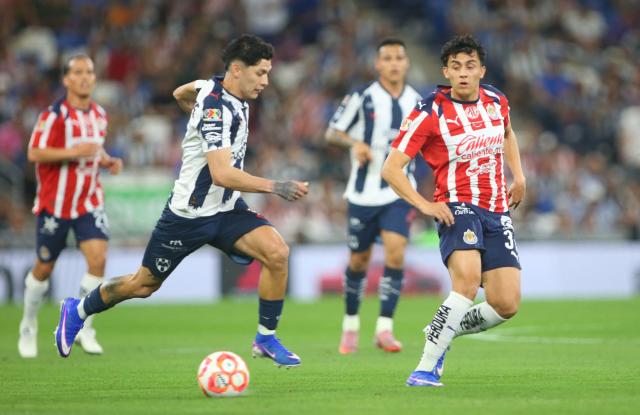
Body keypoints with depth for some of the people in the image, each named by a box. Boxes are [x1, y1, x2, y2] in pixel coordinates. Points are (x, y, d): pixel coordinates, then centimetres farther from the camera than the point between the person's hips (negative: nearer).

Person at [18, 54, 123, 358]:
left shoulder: (99, 115, 8)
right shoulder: (54, 114, -13)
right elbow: (34, 153, -19)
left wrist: (108, 161, 3)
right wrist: (74, 152, -27)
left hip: (89, 202, 4)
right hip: (55, 204, -4)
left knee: (98, 258, -15)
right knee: (44, 267, 7)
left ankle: (83, 328, -4)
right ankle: (29, 327, 30)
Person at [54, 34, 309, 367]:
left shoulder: (216, 87, 0)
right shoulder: (217, 108, -27)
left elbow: (180, 93, 21)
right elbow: (222, 174, -36)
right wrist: (276, 188, -36)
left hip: (227, 209, 7)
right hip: (190, 213, -7)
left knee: (277, 252, -18)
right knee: (144, 284, 11)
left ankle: (266, 339, -5)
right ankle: (78, 310, 37)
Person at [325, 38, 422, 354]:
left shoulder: (416, 101, 5)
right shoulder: (361, 98, -6)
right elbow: (332, 132, -2)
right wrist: (354, 143, -21)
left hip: (399, 193, 2)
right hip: (364, 193, -2)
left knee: (396, 254, -16)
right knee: (359, 260, 8)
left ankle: (384, 328, -12)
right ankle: (350, 324, 28)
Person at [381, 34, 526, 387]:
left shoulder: (496, 101, 6)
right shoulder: (430, 112, -10)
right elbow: (390, 168, -9)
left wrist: (518, 176, 20)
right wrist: (425, 205, -18)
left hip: (497, 211, 6)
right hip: (457, 205, -6)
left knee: (506, 305, -5)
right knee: (468, 281, -32)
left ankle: (442, 332, 22)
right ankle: (426, 368, -25)